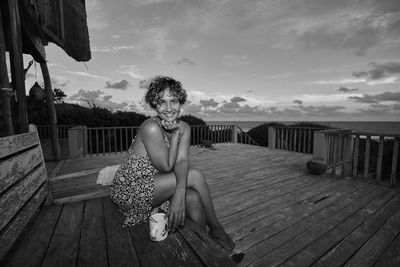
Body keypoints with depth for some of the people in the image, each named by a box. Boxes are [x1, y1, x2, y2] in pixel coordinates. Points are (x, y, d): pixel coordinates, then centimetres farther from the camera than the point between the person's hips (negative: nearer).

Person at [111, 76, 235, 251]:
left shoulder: (184, 127, -3)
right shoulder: (151, 128, -25)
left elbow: (182, 161, -16)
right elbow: (166, 166, -20)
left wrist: (180, 193, -32)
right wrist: (174, 136, -20)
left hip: (155, 186, 6)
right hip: (129, 192, -5)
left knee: (193, 199, -22)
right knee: (195, 177, -17)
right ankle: (216, 229, 2)